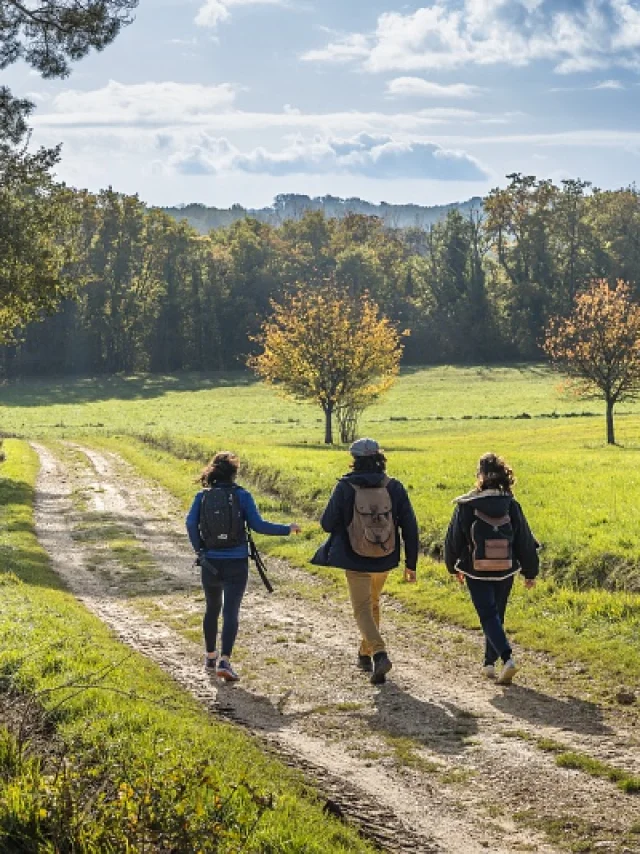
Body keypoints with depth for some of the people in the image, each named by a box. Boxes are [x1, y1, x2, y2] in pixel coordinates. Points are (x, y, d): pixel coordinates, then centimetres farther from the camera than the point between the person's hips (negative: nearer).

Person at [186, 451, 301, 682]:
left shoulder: (203, 496, 0)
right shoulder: (242, 496, -5)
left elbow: (191, 523, -13)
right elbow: (258, 525, -10)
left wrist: (199, 550, -3)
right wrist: (287, 529, 1)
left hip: (211, 562, 2)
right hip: (236, 563, -2)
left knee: (212, 609, 21)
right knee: (231, 612, -2)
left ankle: (210, 657, 32)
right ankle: (224, 661, -16)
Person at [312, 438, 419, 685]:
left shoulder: (345, 488, -11)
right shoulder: (394, 487, -3)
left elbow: (327, 523, -6)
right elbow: (410, 527, -2)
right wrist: (411, 563, 6)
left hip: (356, 560, -4)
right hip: (384, 560, 4)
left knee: (363, 610, 3)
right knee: (373, 604, 24)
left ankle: (380, 653, -19)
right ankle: (365, 654, 35)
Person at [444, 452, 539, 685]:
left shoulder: (466, 507, -12)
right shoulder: (511, 506, -5)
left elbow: (453, 539, -3)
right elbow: (526, 542, 1)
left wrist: (454, 567, 15)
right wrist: (530, 571, 13)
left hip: (476, 573, -3)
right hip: (505, 572, 3)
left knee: (488, 616, -1)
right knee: (496, 615, 18)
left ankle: (507, 657, -23)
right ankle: (489, 663, 29)